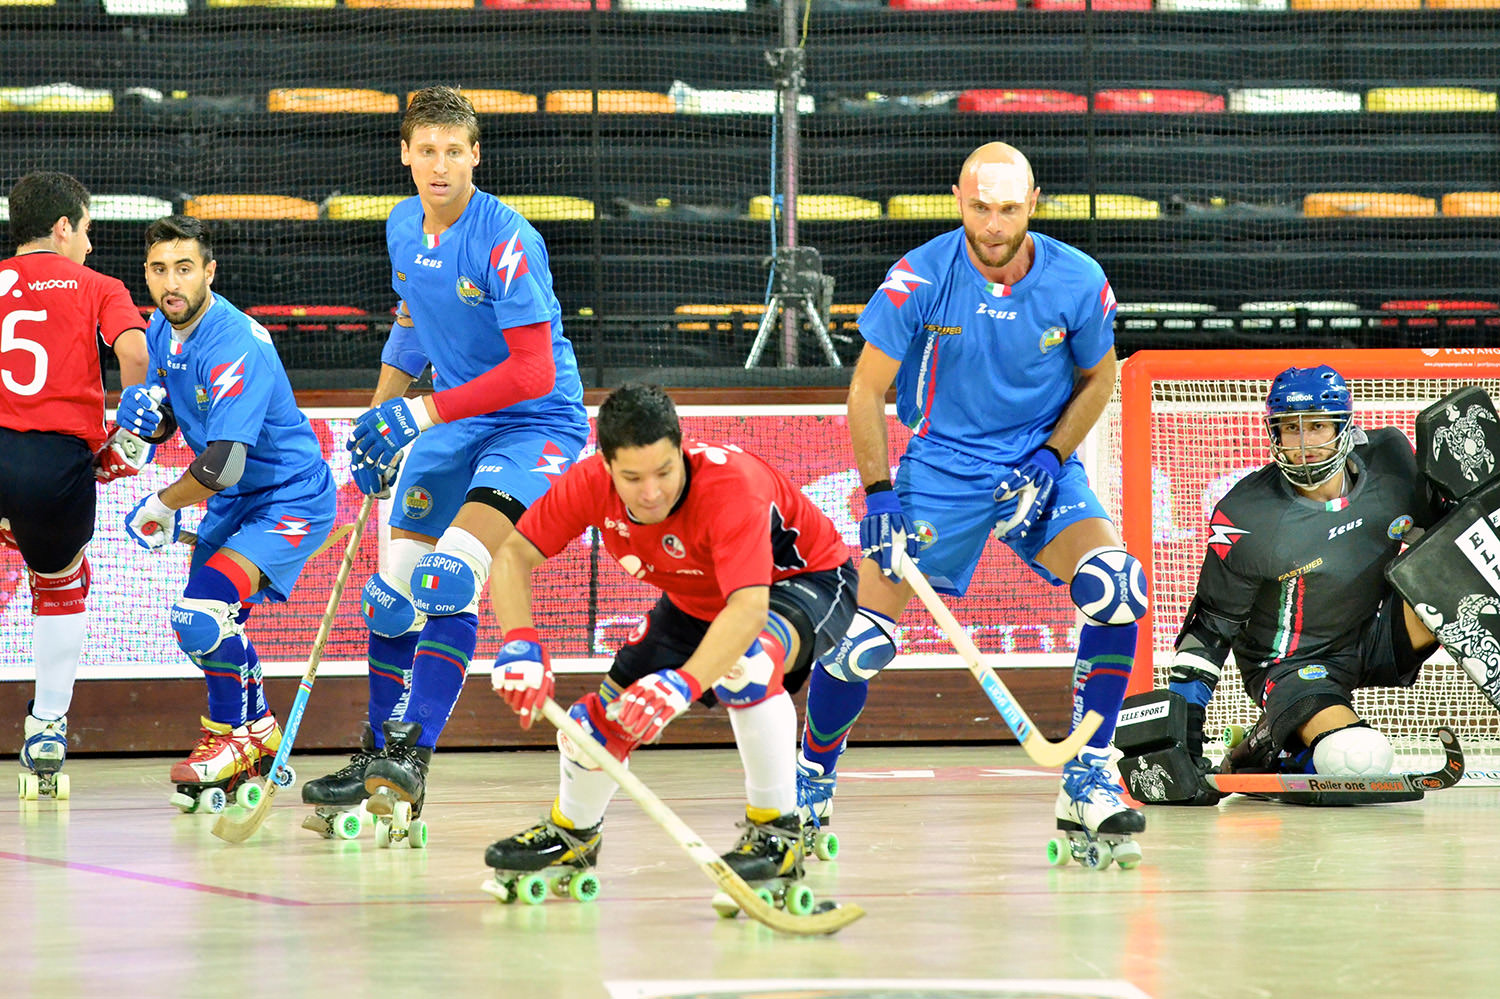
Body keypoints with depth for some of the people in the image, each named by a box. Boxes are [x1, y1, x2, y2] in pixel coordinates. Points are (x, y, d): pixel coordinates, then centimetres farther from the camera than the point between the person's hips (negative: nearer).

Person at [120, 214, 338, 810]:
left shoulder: (236, 347, -29)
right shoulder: (163, 329, -1)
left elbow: (223, 465, -33)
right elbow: (164, 426, 10)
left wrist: (160, 509, -17)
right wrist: (143, 415, -15)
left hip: (292, 498, -9)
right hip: (230, 500, 9)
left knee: (204, 614, -21)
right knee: (204, 623, 16)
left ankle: (237, 737, 1)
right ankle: (260, 738, 36)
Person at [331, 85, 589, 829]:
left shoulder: (506, 242, -22)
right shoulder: (403, 228, 3)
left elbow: (534, 371, -25)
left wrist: (421, 412, -26)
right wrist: (380, 420, 20)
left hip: (535, 425, -8)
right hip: (450, 423, 8)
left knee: (449, 581, -25)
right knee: (393, 592, 7)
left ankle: (409, 762, -26)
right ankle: (382, 761, 22)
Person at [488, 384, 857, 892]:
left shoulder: (731, 485, -41)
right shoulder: (592, 484, -25)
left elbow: (748, 609, -51)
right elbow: (513, 554, -18)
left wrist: (684, 682, -65)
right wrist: (520, 642, -36)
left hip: (808, 580, -6)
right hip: (696, 600, 6)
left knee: (742, 662, -38)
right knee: (609, 712, 1)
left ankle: (777, 830, -23)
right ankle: (570, 832, 34)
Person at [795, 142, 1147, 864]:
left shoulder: (1076, 281, -12)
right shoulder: (921, 277, -16)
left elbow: (1097, 377, 6)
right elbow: (867, 388, -7)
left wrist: (1049, 459, -8)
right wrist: (878, 497, -15)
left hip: (1040, 466, 1)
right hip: (942, 465, -1)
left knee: (1116, 588, -24)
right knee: (863, 637, -9)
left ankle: (1087, 785, -15)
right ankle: (809, 785, 17)